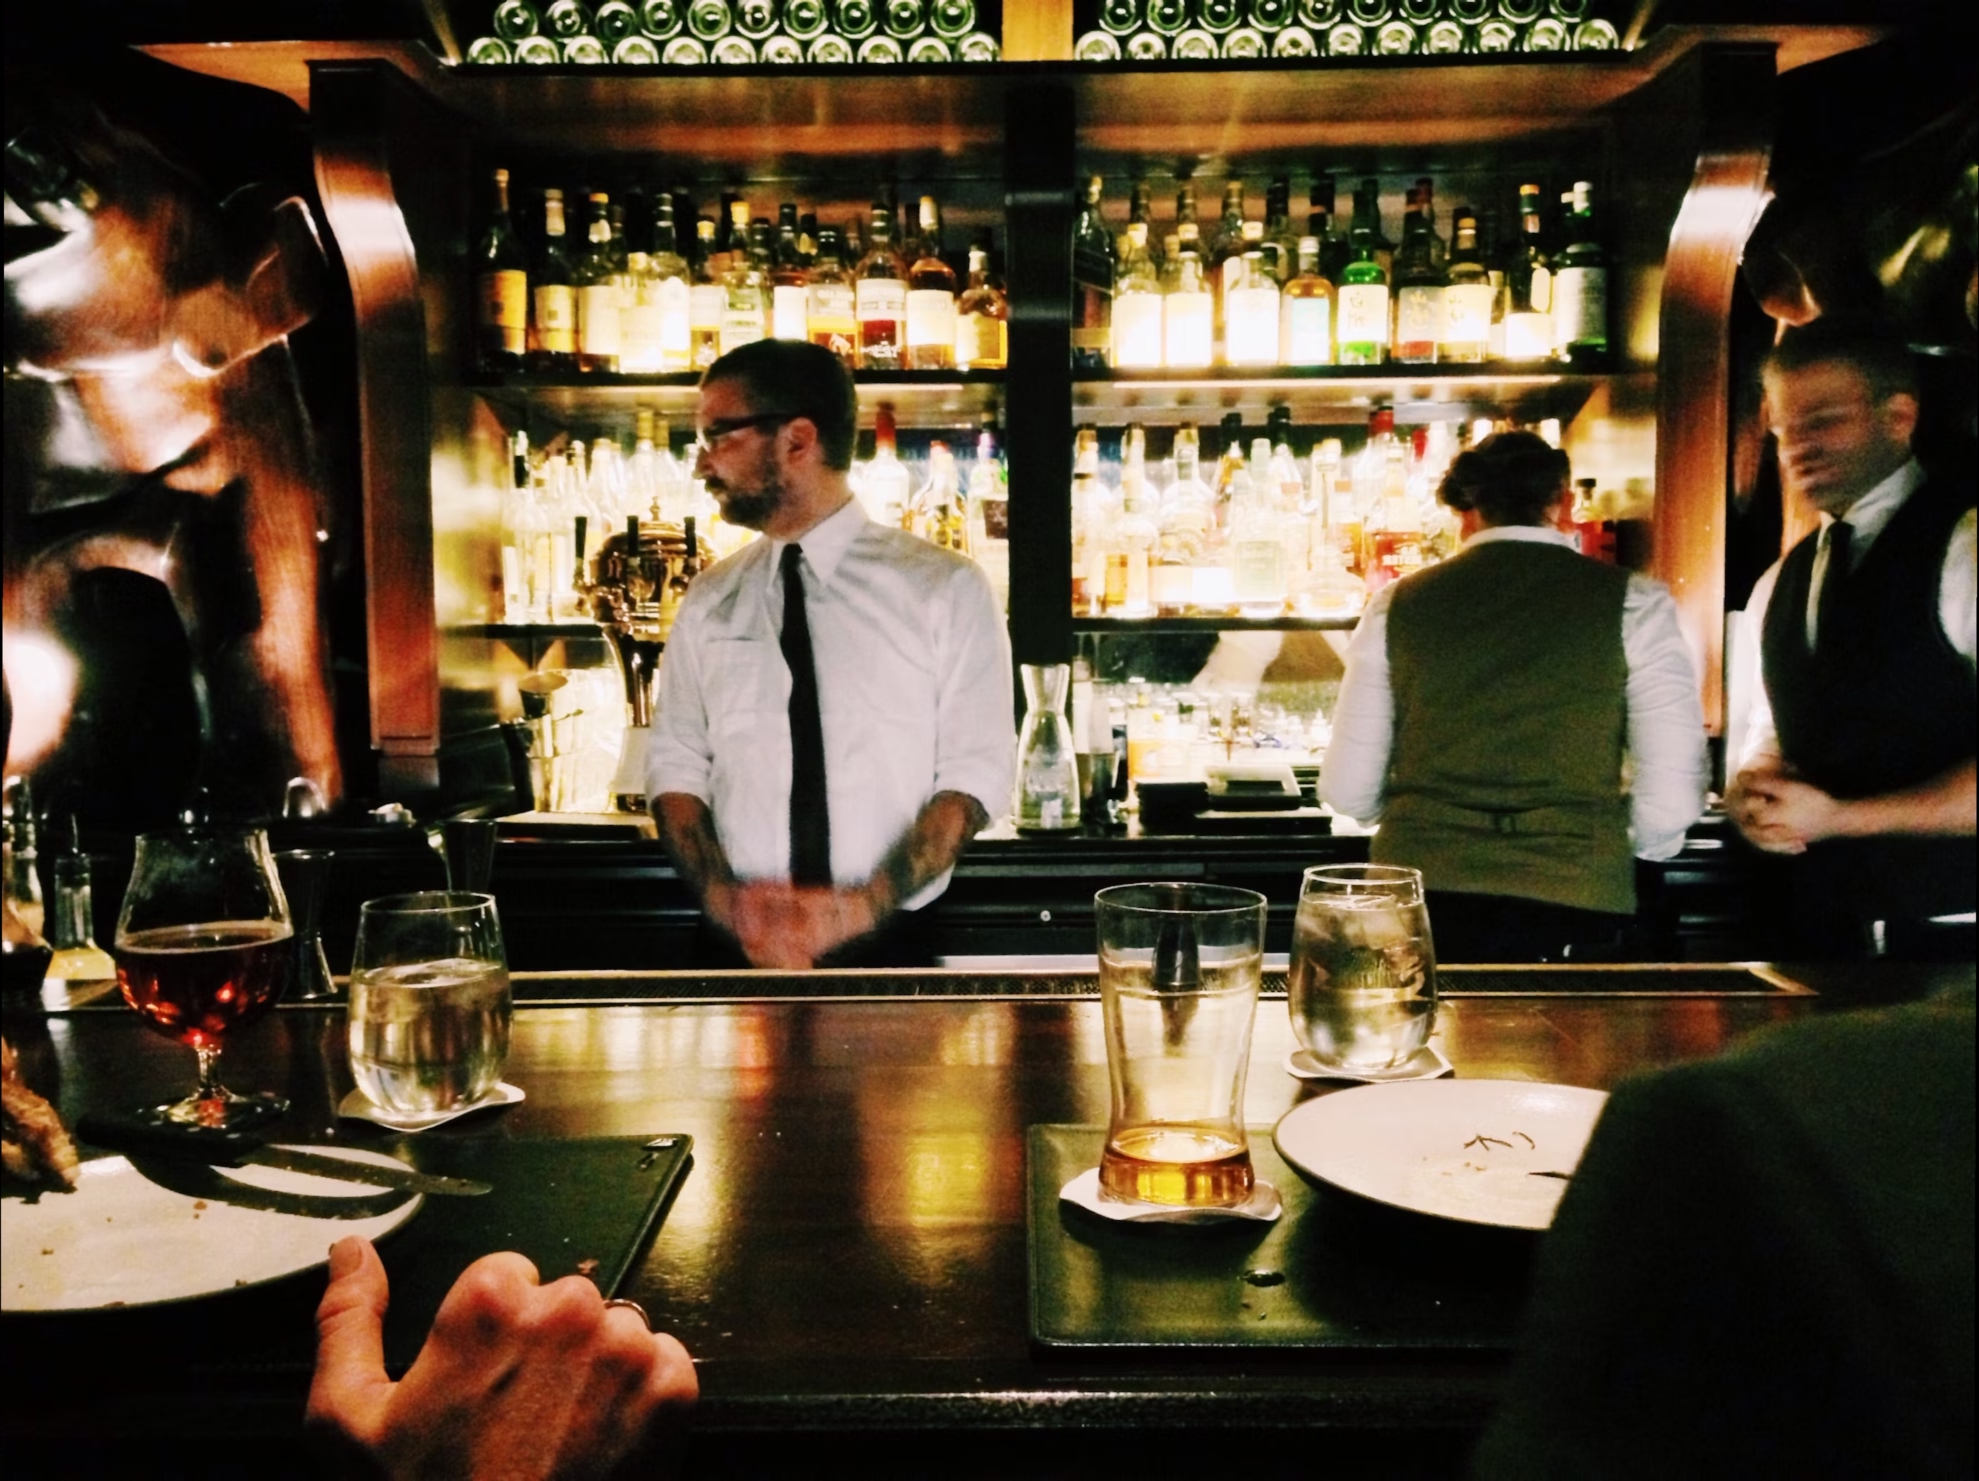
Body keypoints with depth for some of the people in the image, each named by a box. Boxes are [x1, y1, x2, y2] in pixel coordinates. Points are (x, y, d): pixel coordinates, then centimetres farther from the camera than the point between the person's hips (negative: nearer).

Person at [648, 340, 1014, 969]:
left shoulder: (945, 588, -1)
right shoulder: (708, 604, 8)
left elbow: (975, 775, -4)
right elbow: (675, 768, 8)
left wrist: (861, 905, -15)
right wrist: (724, 896, -10)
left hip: (891, 948, -2)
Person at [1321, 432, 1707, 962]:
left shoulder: (1398, 605, 6)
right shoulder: (1634, 604, 2)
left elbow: (1348, 792, 5)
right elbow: (1671, 801, -4)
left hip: (1421, 902, 2)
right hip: (1571, 907, -1)